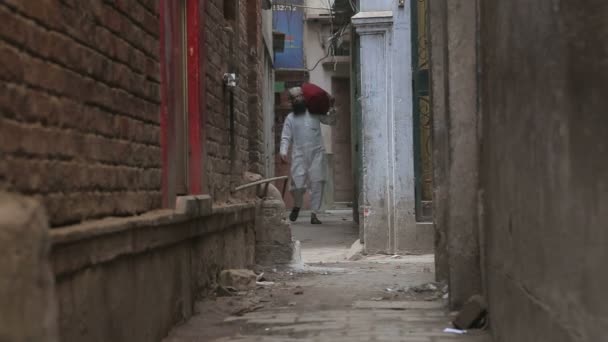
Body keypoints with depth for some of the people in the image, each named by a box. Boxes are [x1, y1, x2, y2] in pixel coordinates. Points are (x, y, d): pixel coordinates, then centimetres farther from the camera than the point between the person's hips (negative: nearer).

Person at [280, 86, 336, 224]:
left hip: (316, 153, 0)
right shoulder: (290, 118, 13)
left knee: (317, 184, -5)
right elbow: (285, 138, 8)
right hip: (299, 155, 0)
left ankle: (314, 214, 2)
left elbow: (331, 121, 15)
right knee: (298, 184, -9)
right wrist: (283, 151, -9)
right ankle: (297, 206, 21)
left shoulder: (314, 112, 12)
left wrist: (332, 111, -5)